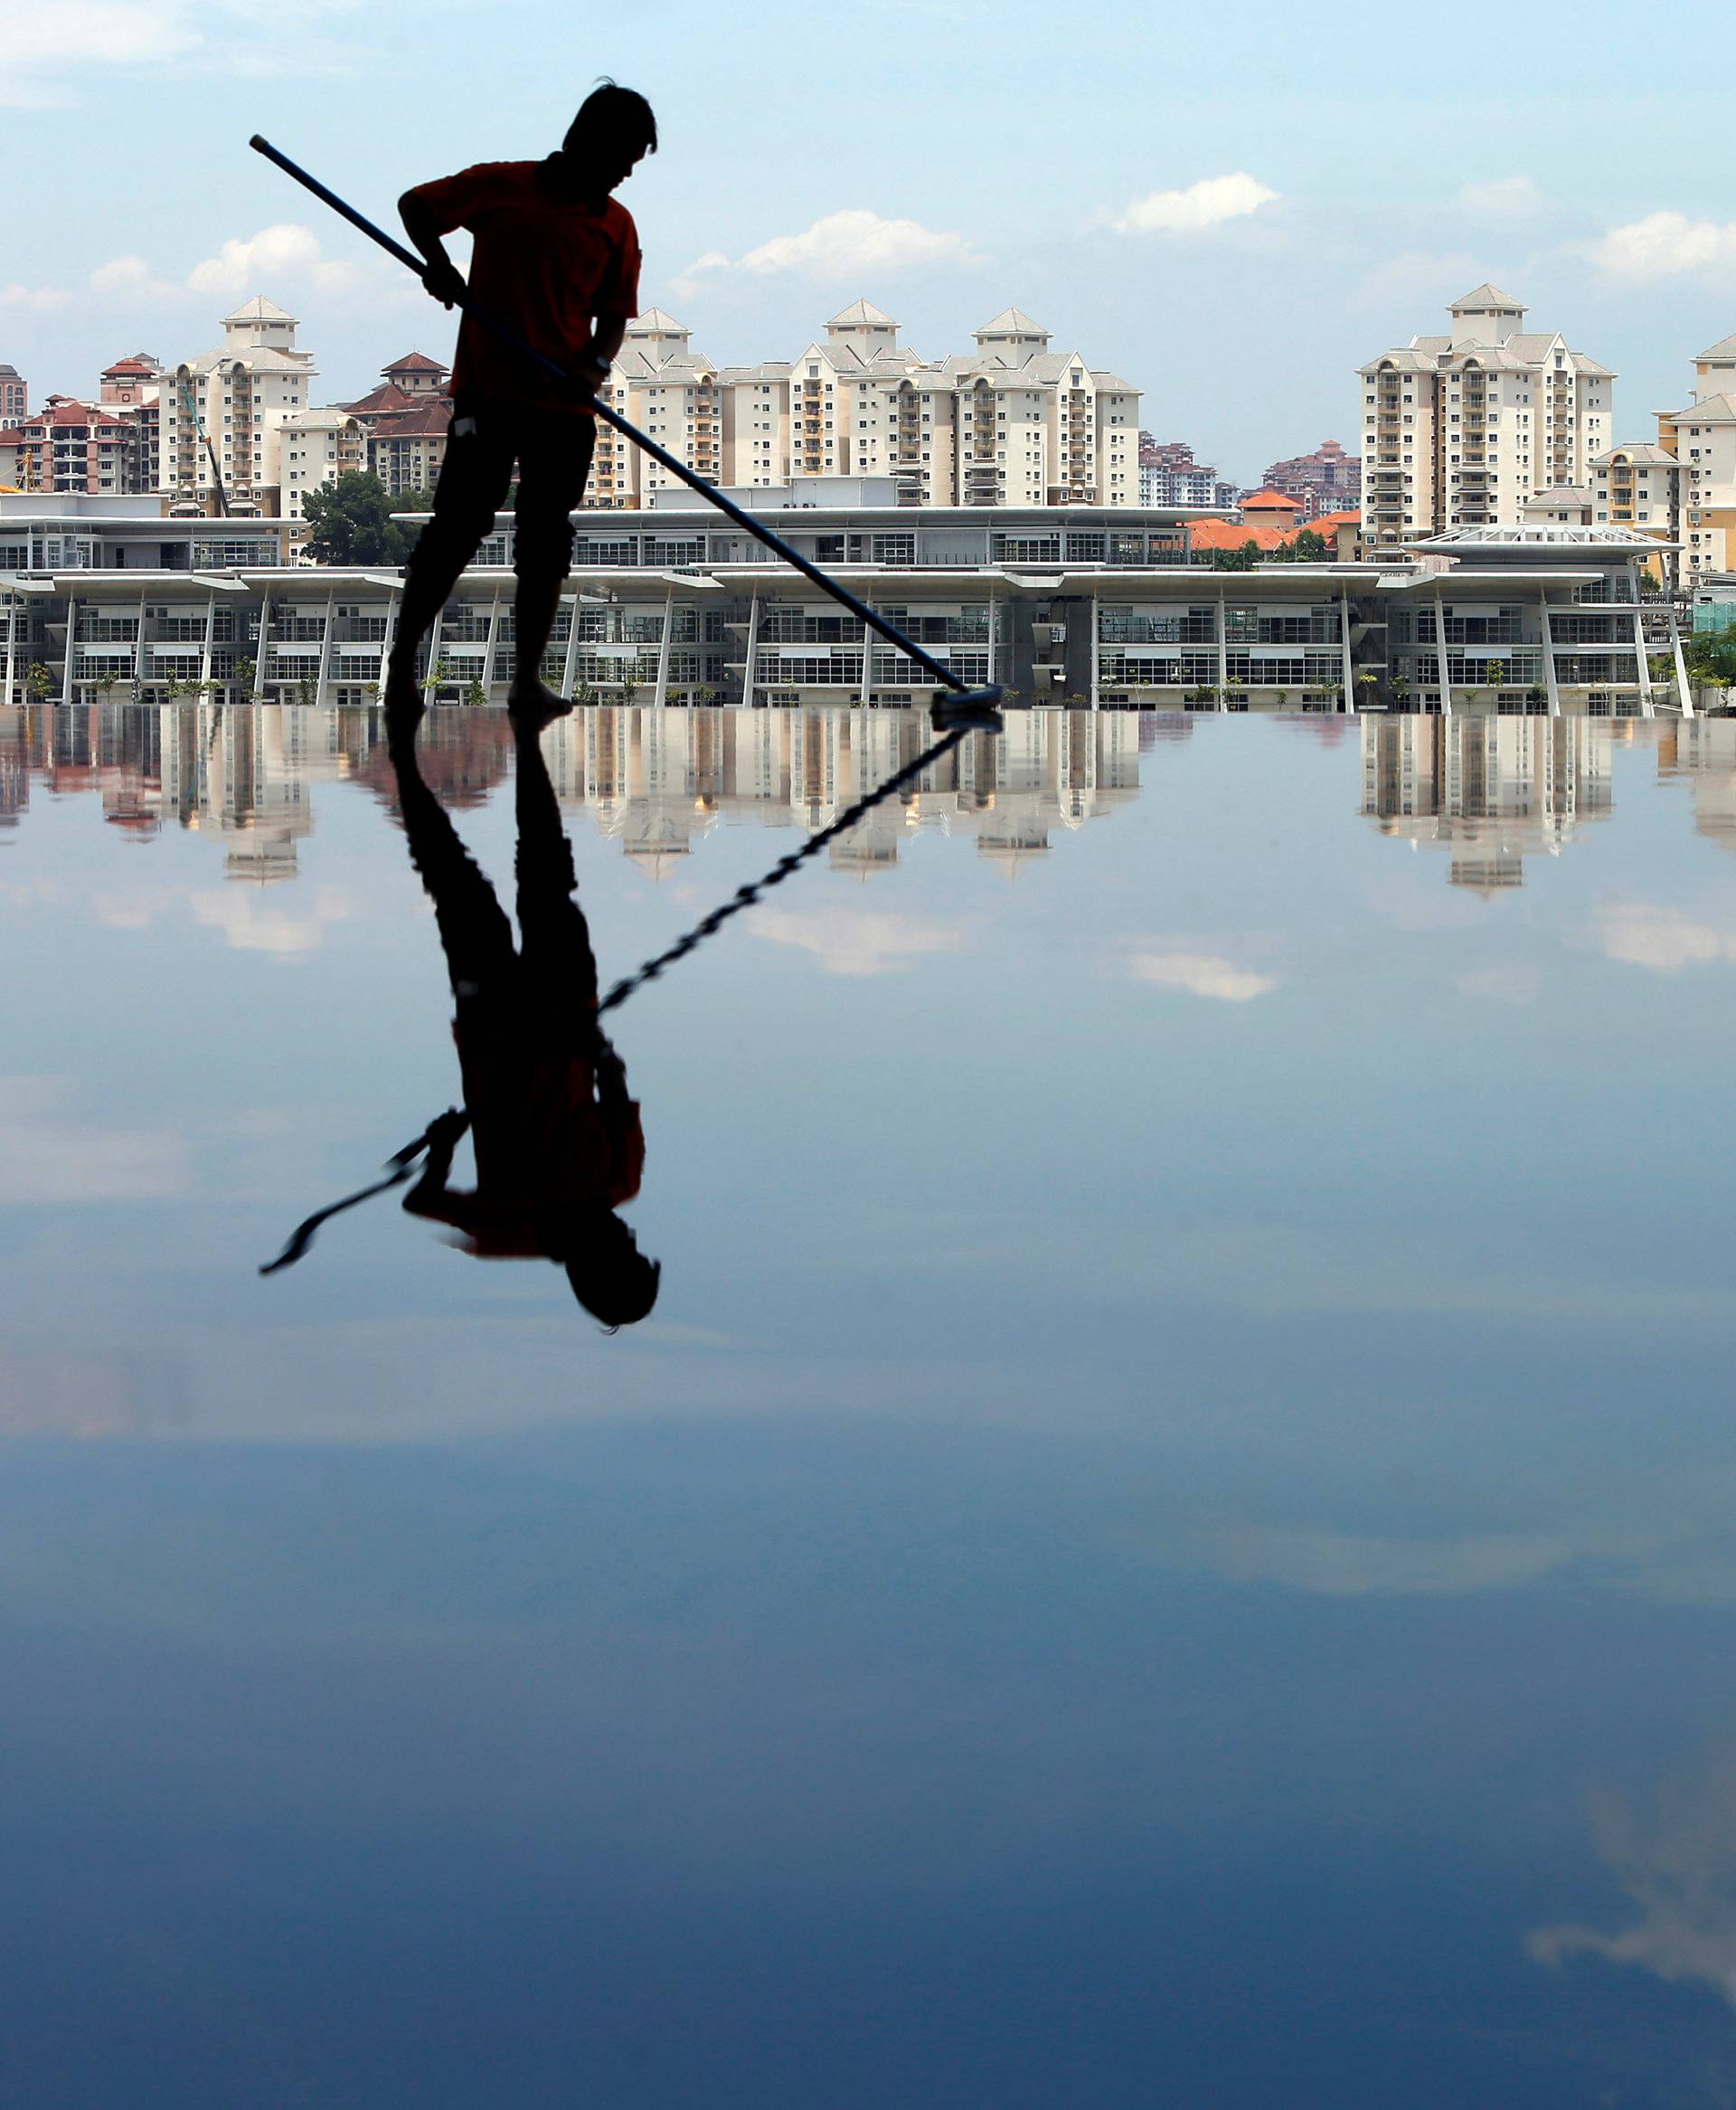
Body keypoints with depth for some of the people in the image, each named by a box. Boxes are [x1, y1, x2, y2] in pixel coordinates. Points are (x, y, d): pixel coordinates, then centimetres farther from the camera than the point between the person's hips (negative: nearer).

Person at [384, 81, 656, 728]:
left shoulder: (616, 224, 9)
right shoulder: (500, 186, 1)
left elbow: (614, 316, 10)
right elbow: (415, 205, 10)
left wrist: (595, 364, -11)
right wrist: (437, 262, -9)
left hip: (567, 405, 4)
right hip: (487, 389, -4)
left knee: (547, 541, 3)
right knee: (460, 522, -10)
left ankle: (528, 680, 10)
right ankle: (402, 663, -4)